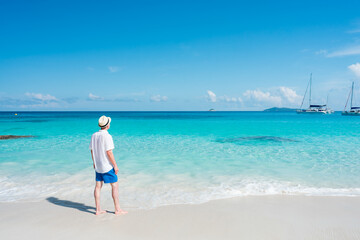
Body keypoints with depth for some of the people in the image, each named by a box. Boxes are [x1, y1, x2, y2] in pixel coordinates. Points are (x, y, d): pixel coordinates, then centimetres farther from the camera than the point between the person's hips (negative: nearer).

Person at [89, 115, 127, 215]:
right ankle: (117, 209, 9)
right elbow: (109, 152, -21)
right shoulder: (107, 136, -19)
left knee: (98, 186, 11)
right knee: (115, 186, 3)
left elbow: (92, 150, 12)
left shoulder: (94, 135, 5)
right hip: (107, 166, -7)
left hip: (98, 166, 8)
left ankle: (98, 210, 18)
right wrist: (115, 165, -14)